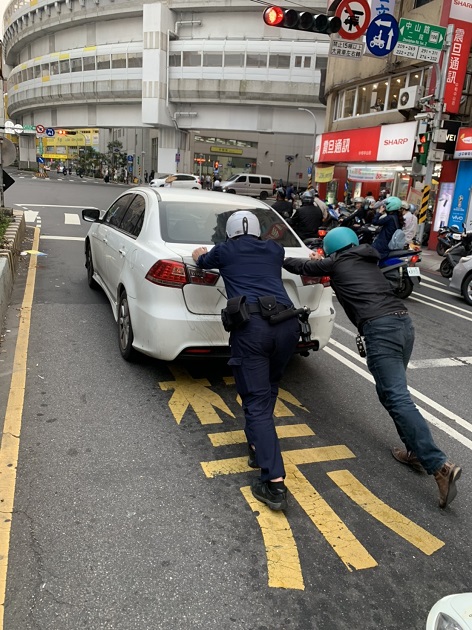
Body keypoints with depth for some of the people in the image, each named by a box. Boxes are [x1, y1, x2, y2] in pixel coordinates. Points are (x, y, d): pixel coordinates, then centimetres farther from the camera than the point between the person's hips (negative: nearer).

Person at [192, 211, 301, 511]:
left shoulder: (225, 250, 19)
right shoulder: (275, 249, 25)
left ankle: (275, 483, -10)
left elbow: (205, 261, 42)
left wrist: (200, 254, 67)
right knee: (268, 390, 27)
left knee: (257, 402, -3)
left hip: (251, 326, -4)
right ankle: (258, 446, 33)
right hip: (287, 324, 4)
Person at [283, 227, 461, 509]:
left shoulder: (336, 263, 11)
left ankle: (440, 466, -19)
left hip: (380, 328, -8)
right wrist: (322, 264, 59)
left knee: (398, 398, -11)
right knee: (392, 391, 22)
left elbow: (302, 266, 26)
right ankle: (415, 450, 22)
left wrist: (282, 259, 46)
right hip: (404, 322, 8)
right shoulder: (368, 260, 26)